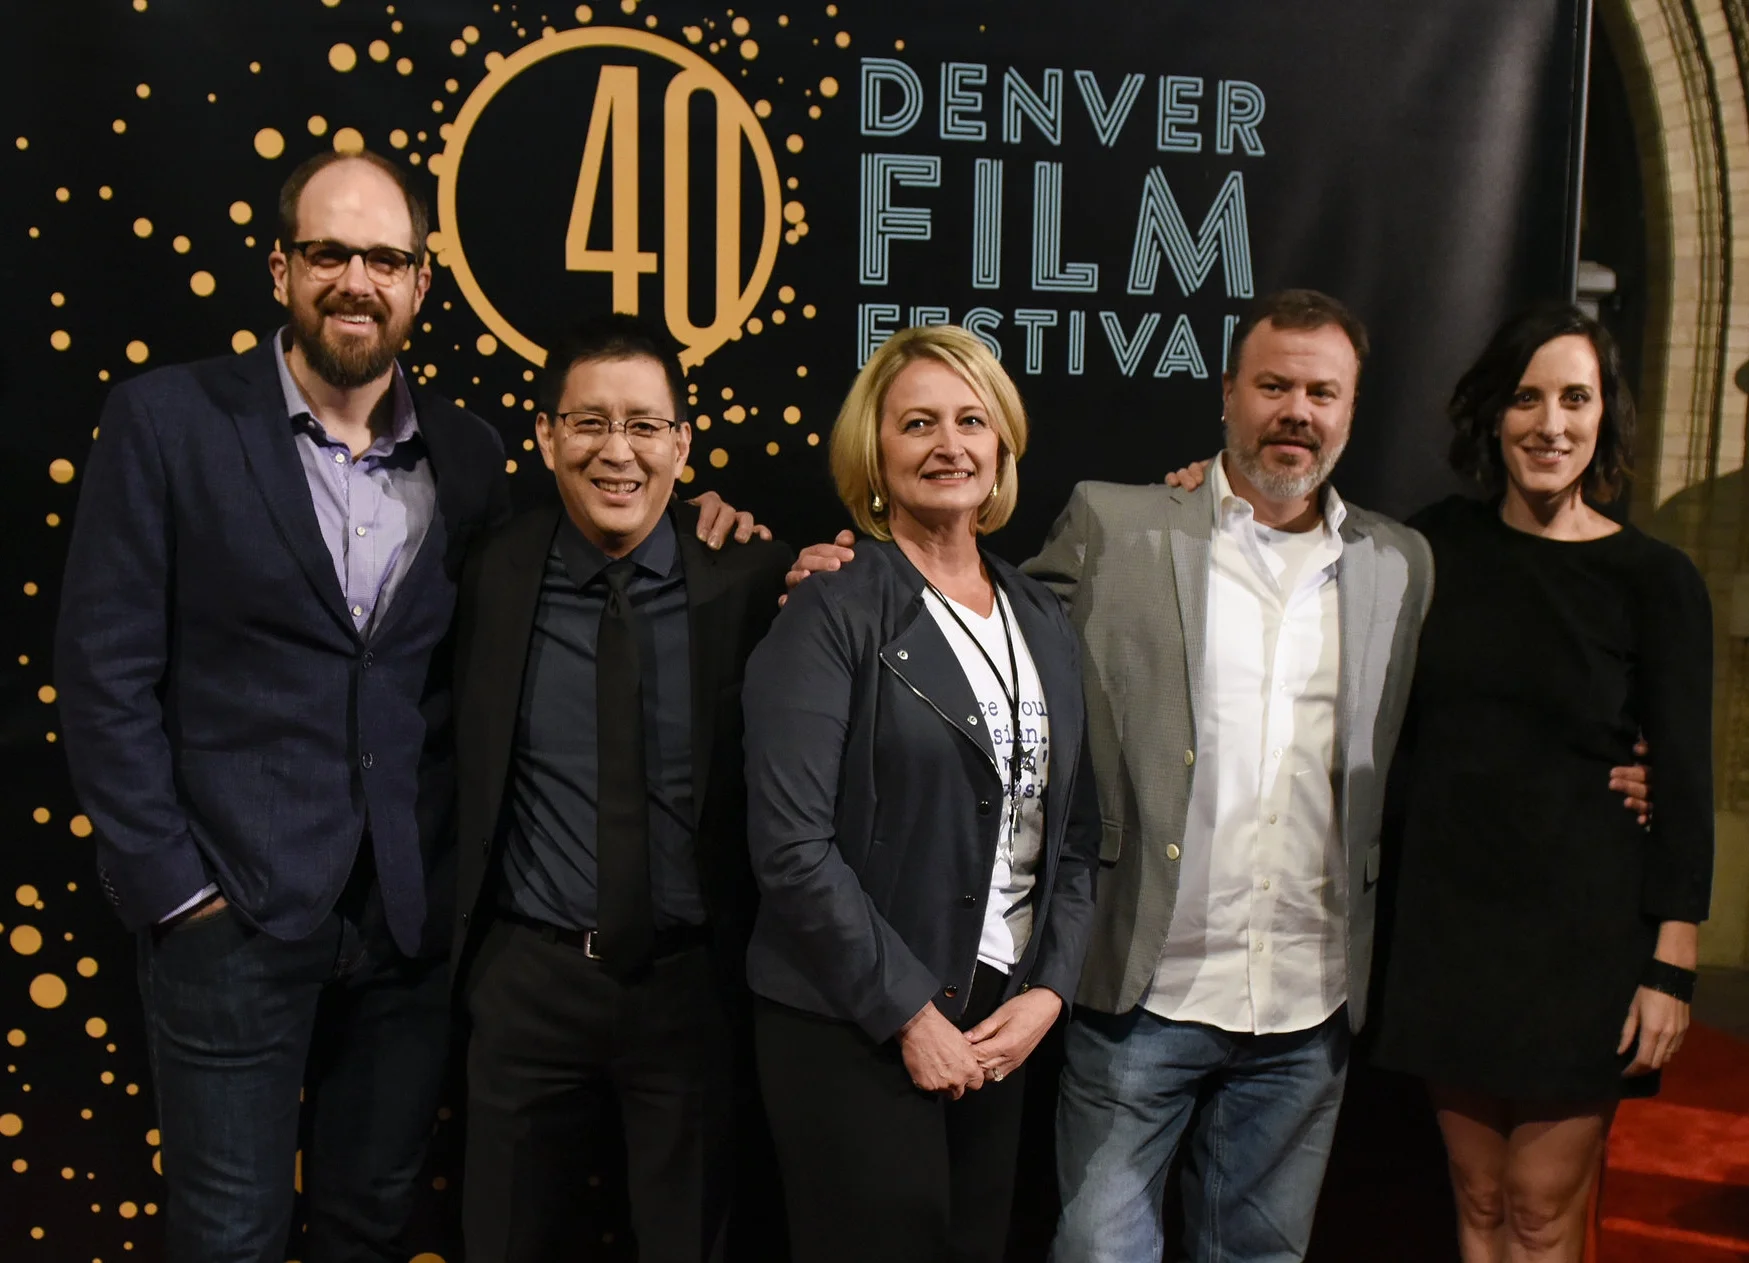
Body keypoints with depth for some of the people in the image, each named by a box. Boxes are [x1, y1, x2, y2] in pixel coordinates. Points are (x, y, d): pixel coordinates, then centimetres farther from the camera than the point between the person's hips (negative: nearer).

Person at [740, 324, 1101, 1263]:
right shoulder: (830, 617, -9)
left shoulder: (1043, 624, 9)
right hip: (854, 1031, -5)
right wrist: (909, 1014, -14)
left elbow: (1074, 834, 11)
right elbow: (793, 845, -15)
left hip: (1001, 1031, 6)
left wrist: (1048, 990, -1)